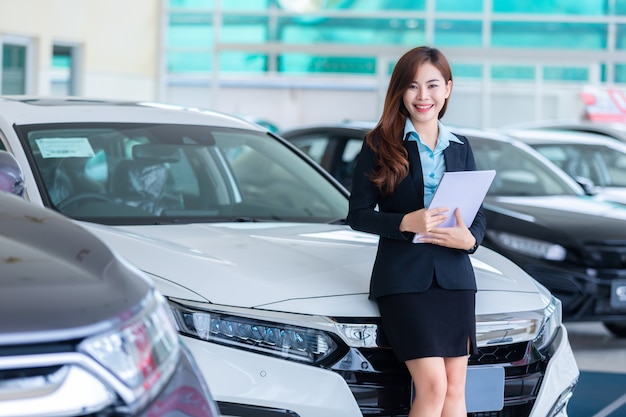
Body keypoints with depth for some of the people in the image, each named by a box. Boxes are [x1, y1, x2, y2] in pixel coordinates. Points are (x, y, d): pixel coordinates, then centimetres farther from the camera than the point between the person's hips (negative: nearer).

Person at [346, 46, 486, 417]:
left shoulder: (460, 148, 13)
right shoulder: (381, 146, 0)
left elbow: (479, 215, 14)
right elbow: (358, 215, -4)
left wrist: (469, 239, -9)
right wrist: (405, 223, -21)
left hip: (455, 277, 5)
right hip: (403, 278, -4)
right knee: (433, 385, -14)